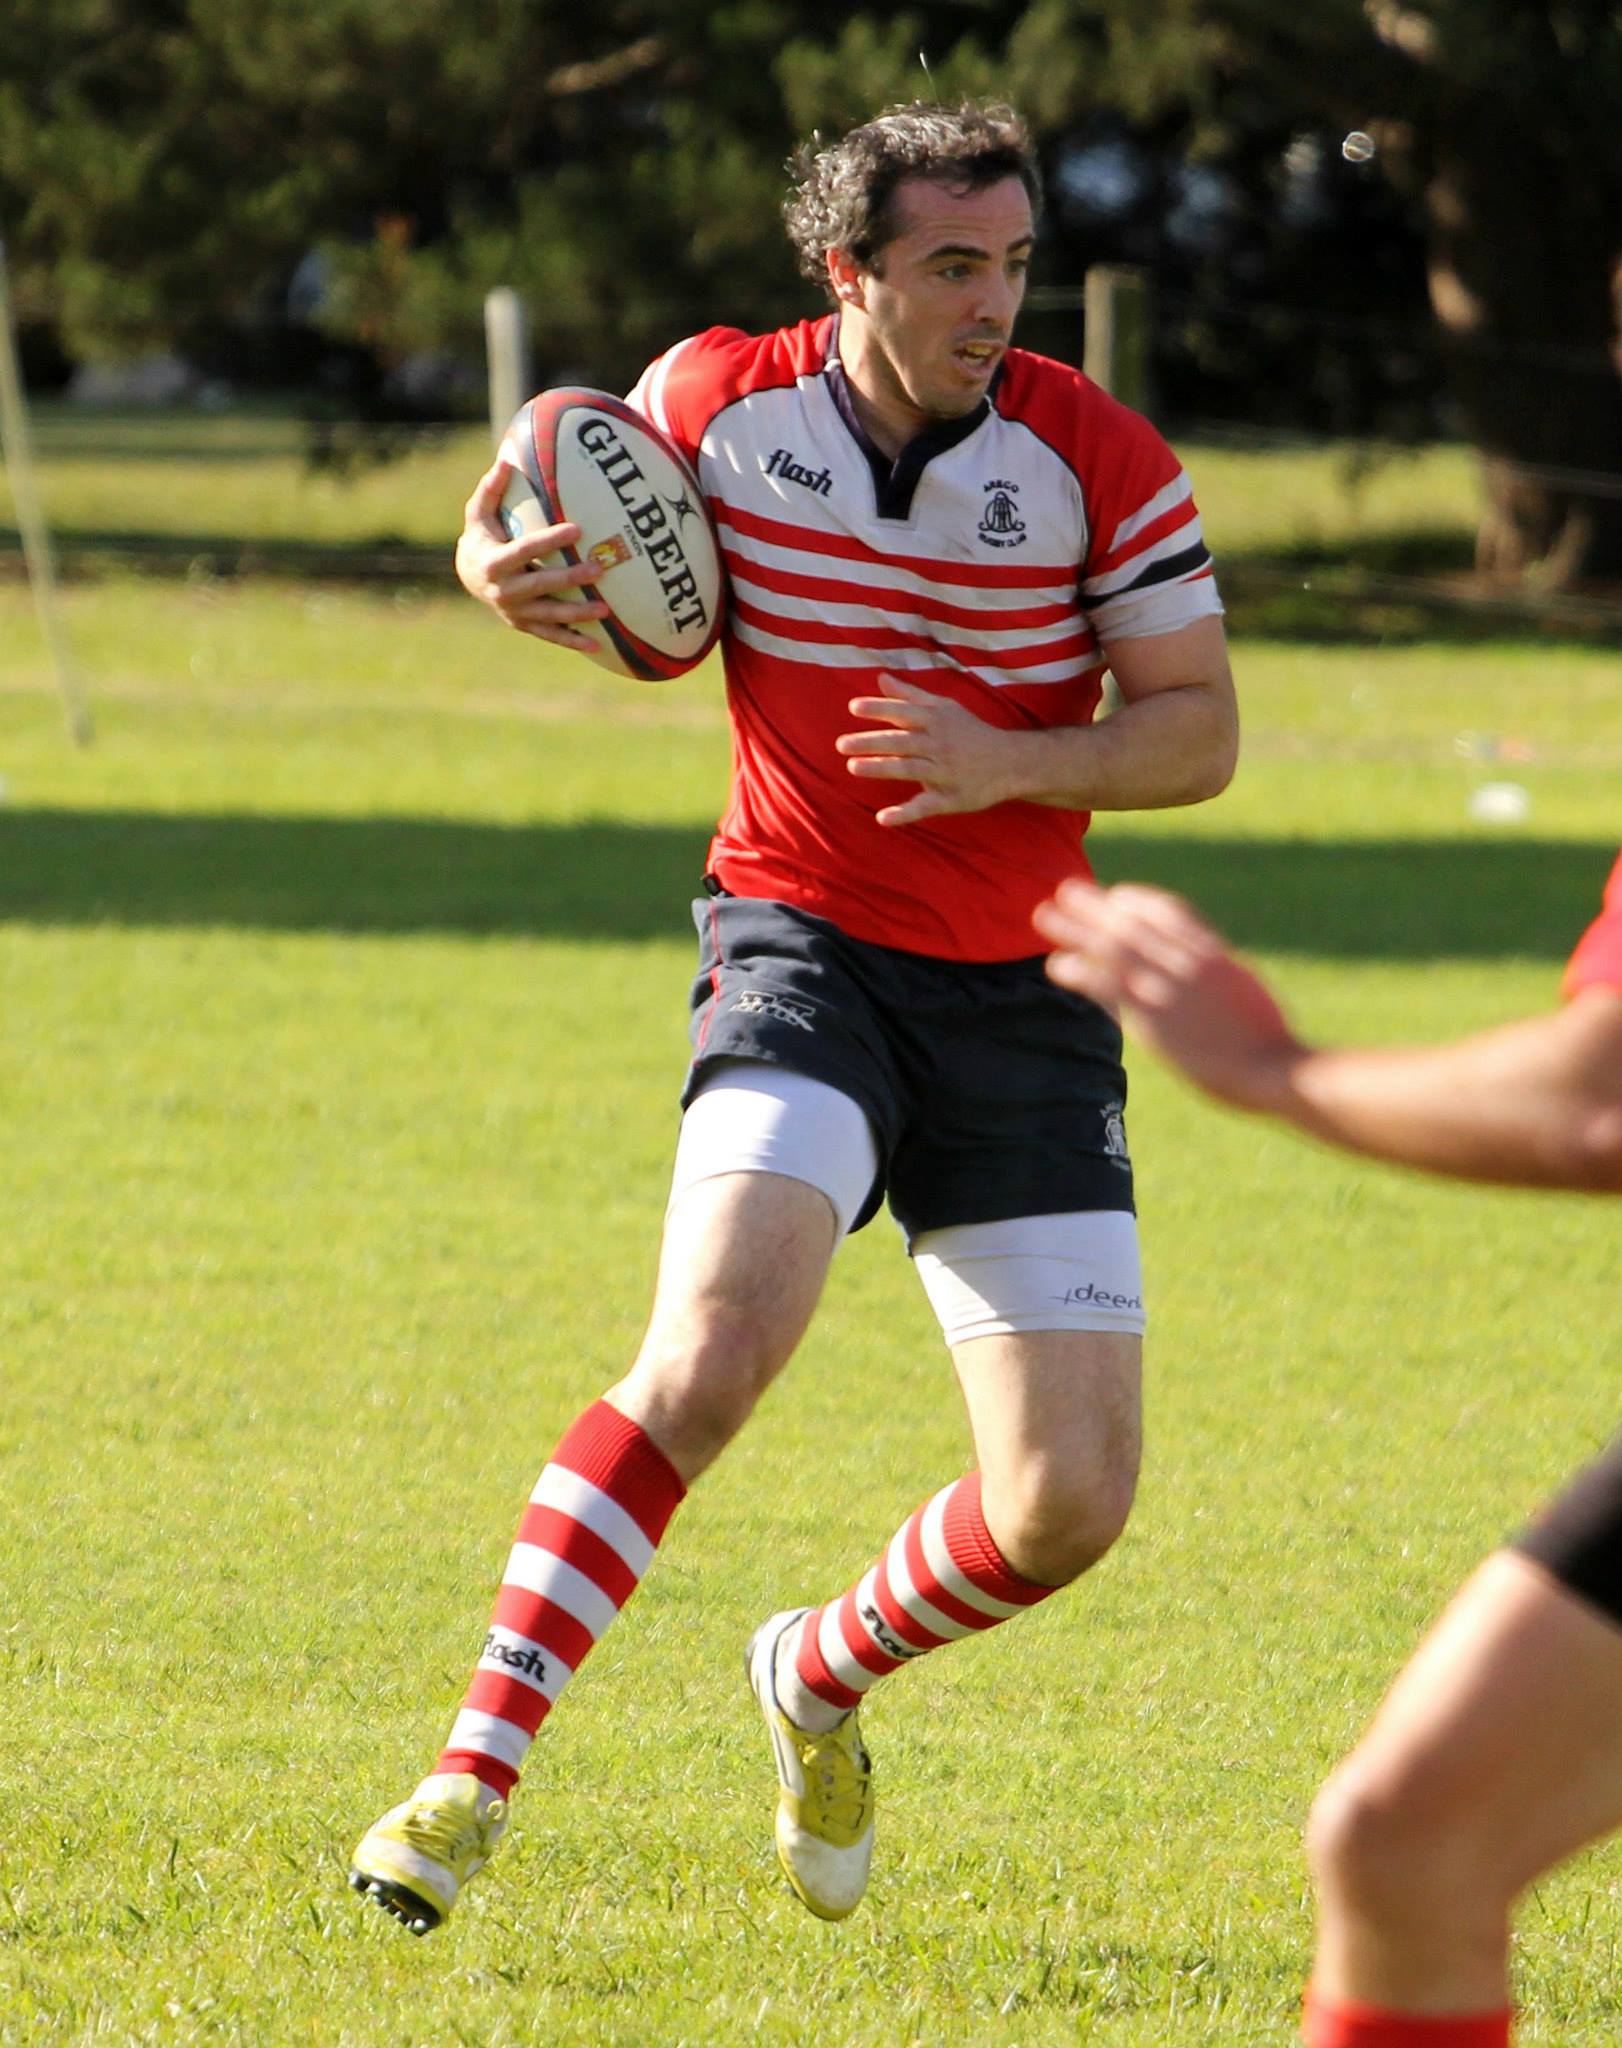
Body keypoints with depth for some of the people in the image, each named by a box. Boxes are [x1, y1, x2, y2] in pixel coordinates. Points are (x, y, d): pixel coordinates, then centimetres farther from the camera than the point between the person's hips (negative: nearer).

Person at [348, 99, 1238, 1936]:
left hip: (1021, 998, 2)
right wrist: (506, 569, -9)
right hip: (800, 944, -2)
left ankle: (824, 1677, 28)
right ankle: (473, 1779, -24)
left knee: (1069, 1502, -4)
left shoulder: (1095, 458, -8)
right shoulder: (716, 400, -6)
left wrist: (1008, 763, -23)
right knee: (718, 1339, -29)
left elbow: (1199, 731, -5)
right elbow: (606, 540, 15)